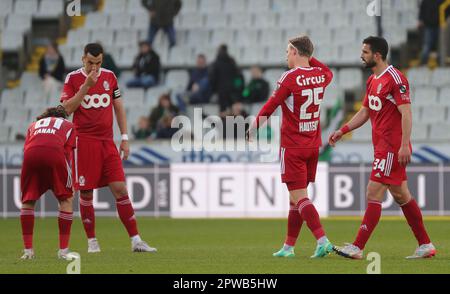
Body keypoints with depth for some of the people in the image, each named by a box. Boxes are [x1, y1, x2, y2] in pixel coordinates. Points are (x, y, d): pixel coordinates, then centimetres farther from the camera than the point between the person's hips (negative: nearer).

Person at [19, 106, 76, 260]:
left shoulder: (34, 125, 39)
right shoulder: (68, 125, 33)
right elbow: (68, 152, 20)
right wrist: (69, 180, 23)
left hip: (31, 154, 2)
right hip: (55, 152, -2)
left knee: (27, 202, 18)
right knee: (66, 200, 14)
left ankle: (28, 250, 11)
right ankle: (63, 250, 8)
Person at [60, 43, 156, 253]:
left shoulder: (109, 76, 9)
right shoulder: (73, 78, -1)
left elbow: (118, 107, 15)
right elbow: (66, 108, -11)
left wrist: (125, 138, 10)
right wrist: (86, 85, -17)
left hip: (107, 142, 3)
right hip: (84, 141, -3)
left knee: (120, 189, -3)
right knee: (86, 192, -1)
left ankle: (136, 241, -3)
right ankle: (91, 241, 11)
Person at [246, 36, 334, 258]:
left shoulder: (290, 77, -15)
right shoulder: (320, 75, 4)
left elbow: (270, 107, -9)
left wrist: (252, 130, 4)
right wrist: (310, 58, 24)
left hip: (293, 146, -7)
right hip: (313, 145, 7)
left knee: (299, 197, -8)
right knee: (297, 197, 13)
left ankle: (322, 241, -20)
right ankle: (289, 246, 18)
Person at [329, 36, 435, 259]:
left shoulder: (395, 78, -14)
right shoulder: (372, 81, 15)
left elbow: (406, 113, -18)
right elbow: (365, 112, 22)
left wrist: (404, 145, -24)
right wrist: (342, 131, 12)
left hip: (392, 148, -10)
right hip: (382, 146, 10)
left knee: (373, 195, -10)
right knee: (401, 195, 12)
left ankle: (357, 248, -10)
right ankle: (425, 245, 17)